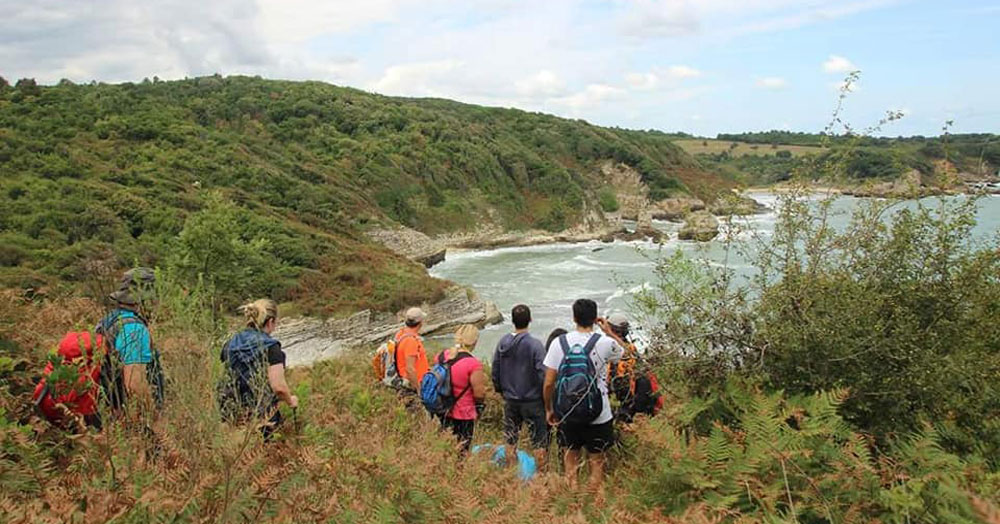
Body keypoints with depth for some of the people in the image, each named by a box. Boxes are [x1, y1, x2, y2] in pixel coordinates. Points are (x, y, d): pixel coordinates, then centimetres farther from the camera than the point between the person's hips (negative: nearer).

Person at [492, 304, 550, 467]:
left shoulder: (502, 343, -2)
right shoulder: (534, 344, -18)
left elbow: (495, 371, 6)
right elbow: (543, 374, -18)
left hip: (510, 400, 5)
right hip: (532, 400, -5)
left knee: (510, 440, 17)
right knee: (539, 441, 7)